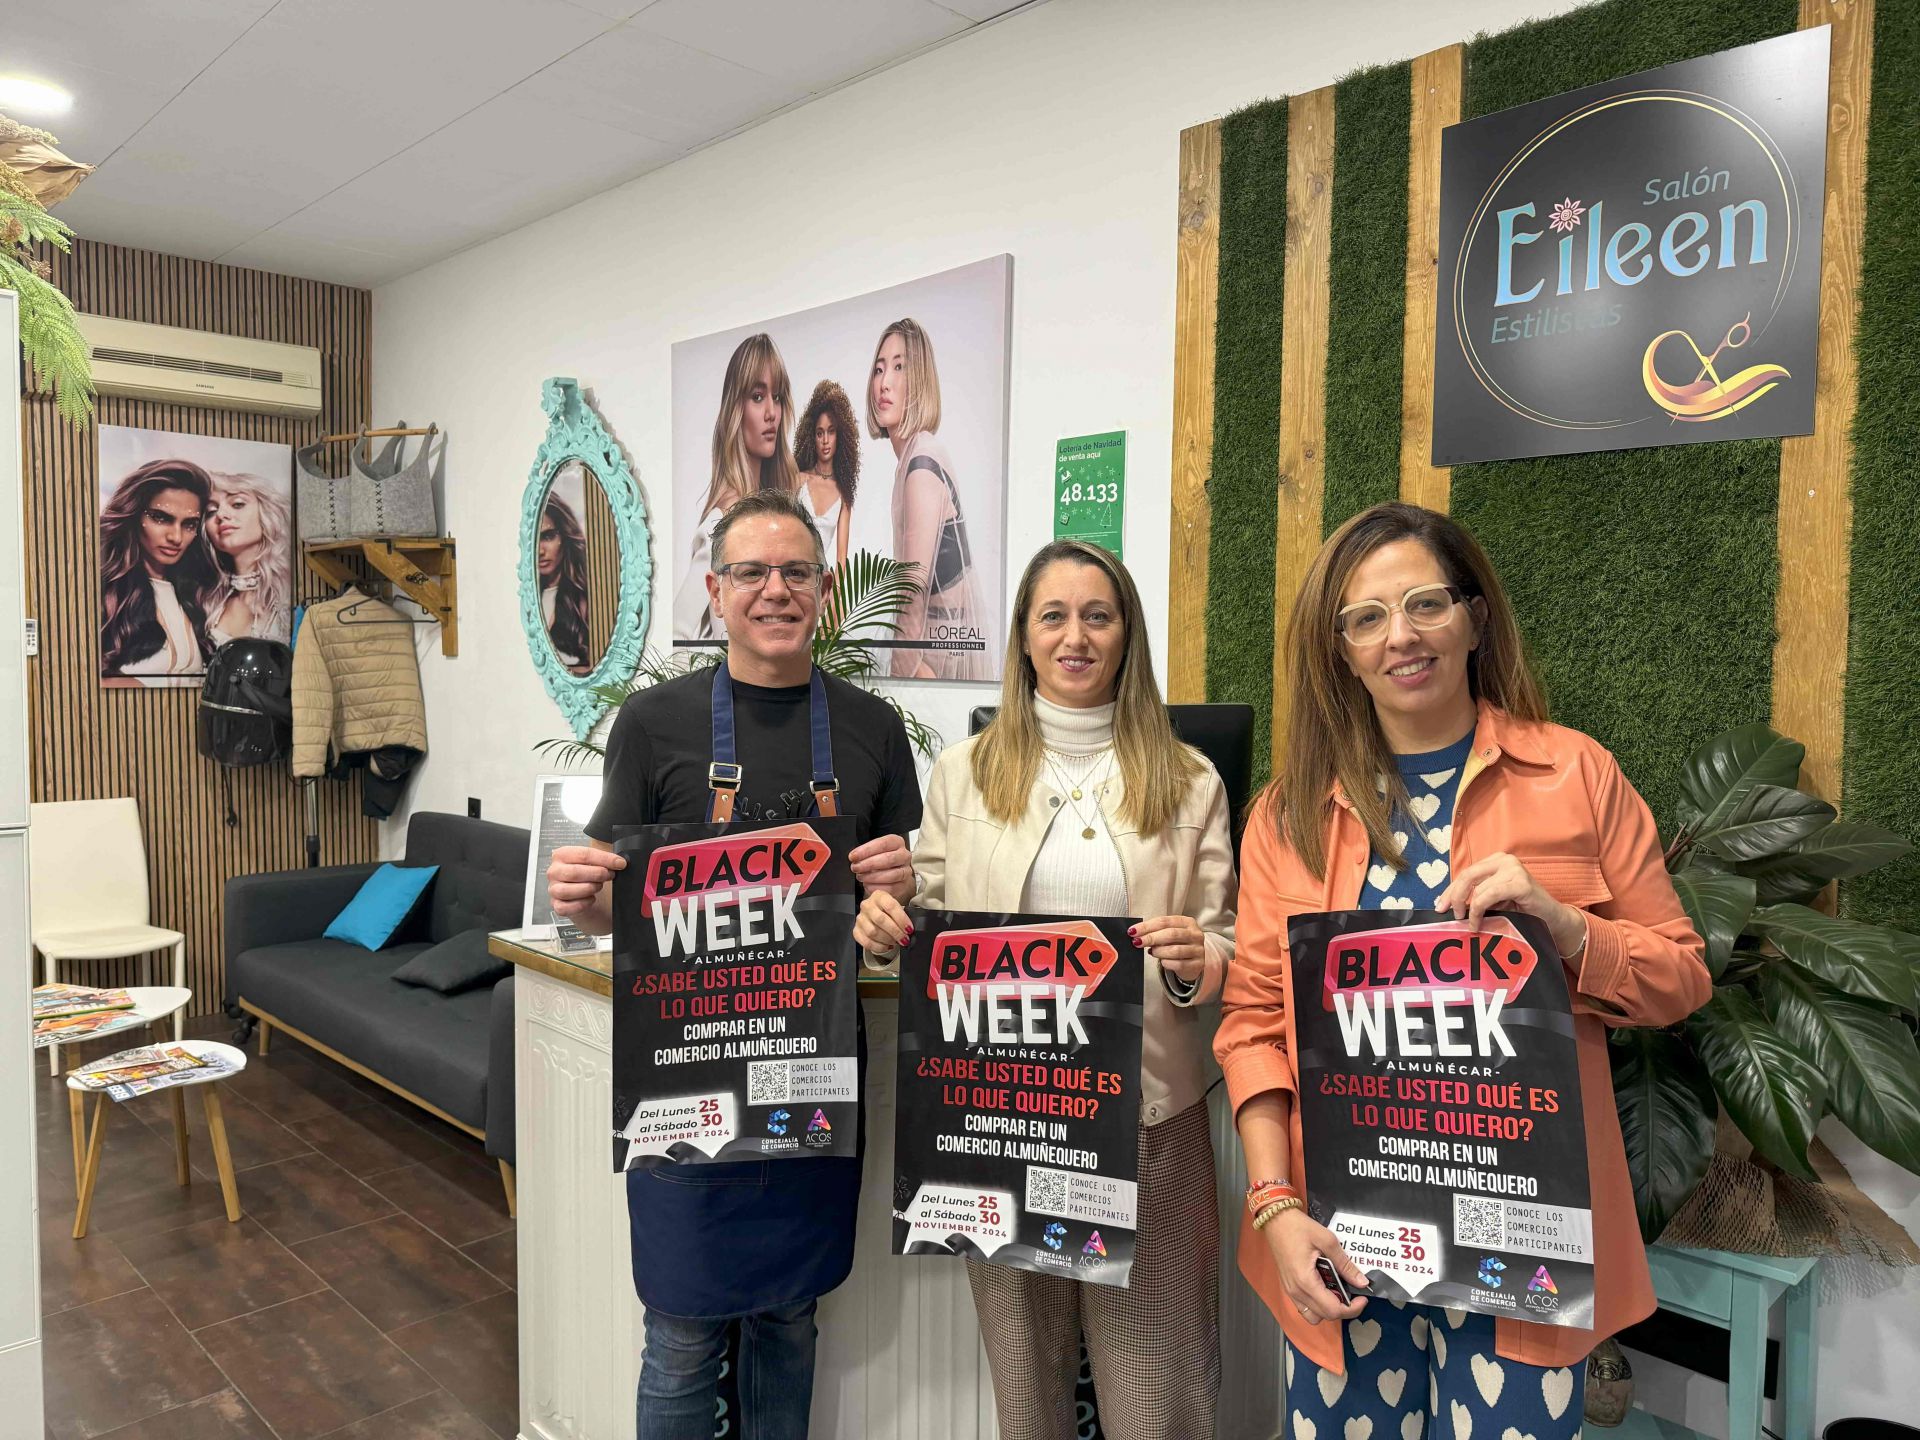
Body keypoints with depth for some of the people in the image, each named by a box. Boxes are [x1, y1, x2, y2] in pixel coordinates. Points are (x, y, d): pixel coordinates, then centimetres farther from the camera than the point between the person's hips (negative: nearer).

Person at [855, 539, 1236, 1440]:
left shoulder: (1187, 782, 3)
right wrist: (883, 926, -11)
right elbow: (930, 921, 10)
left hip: (1144, 1110, -1)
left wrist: (1196, 960, -17)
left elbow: (1224, 943, 4)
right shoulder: (965, 771, 5)